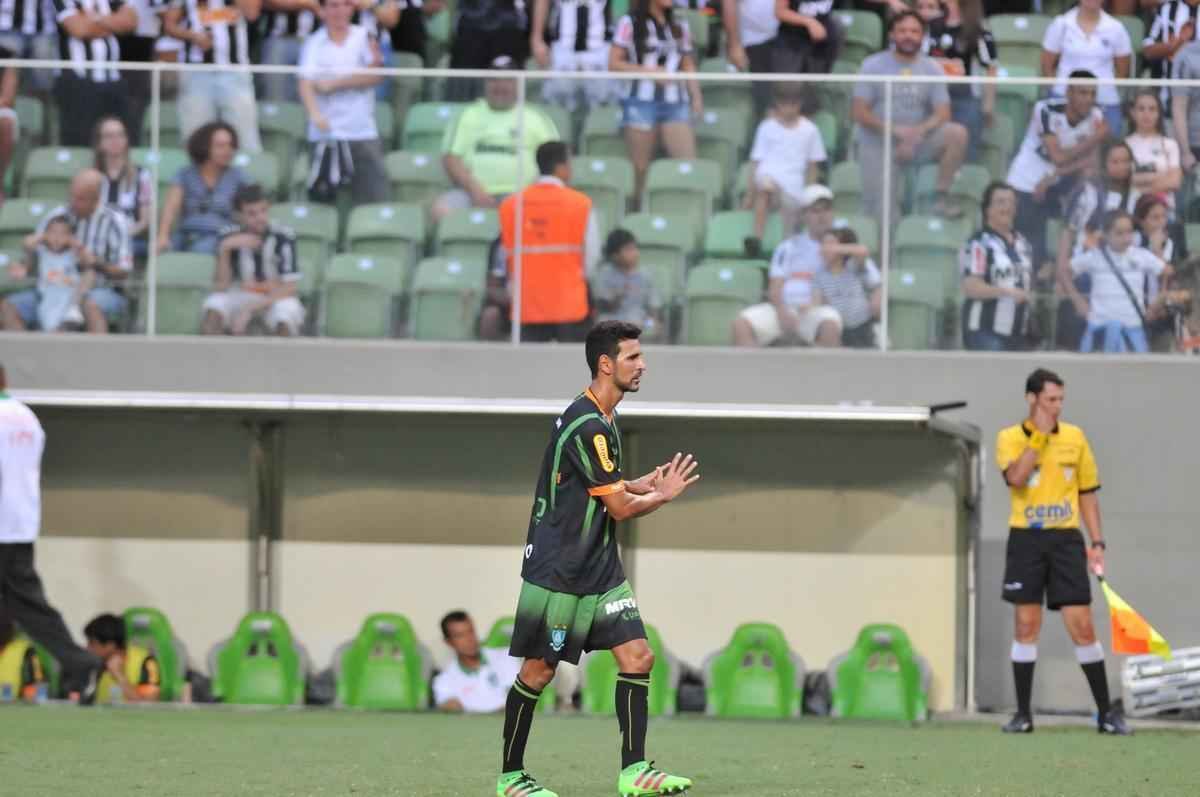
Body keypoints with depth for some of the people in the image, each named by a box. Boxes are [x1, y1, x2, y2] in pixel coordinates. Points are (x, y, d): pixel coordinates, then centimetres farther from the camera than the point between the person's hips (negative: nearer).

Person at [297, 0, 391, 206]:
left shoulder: (365, 37, 5)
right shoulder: (314, 44, 2)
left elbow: (376, 75, -5)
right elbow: (306, 84, -10)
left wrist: (335, 83, -10)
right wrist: (315, 113, -29)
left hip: (363, 132, 1)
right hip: (326, 133, -1)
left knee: (376, 197, -6)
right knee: (322, 200, -1)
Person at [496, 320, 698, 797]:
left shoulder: (603, 419, 11)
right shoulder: (587, 426, -20)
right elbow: (621, 508, -17)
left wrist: (647, 485, 6)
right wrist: (663, 495, 0)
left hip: (599, 569, 9)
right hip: (558, 573, -9)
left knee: (637, 656, -1)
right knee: (539, 670, 1)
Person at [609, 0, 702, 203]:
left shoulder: (680, 27, 16)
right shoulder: (630, 24, 3)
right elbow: (614, 64, -1)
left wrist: (696, 96, 5)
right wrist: (649, 71, -11)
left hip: (675, 103, 3)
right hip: (641, 101, -3)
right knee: (640, 170, -2)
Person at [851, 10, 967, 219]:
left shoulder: (932, 69, 2)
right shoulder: (872, 66, -4)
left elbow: (942, 114, -3)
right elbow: (860, 113, -8)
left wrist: (918, 132, -23)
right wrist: (895, 130, -21)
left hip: (917, 142, 2)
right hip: (877, 145, -2)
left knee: (957, 133, -25)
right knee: (882, 218, -14)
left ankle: (941, 198, -17)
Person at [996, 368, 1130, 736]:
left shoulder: (1075, 437, 8)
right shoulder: (1010, 438, 1)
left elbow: (1088, 494, 12)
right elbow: (1016, 477, -19)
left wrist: (1097, 542, 5)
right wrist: (1039, 435, -15)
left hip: (1066, 540, 1)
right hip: (1026, 540, -1)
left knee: (1082, 626, -3)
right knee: (1026, 626, 1)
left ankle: (1106, 713, 3)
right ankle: (1023, 713, 7)